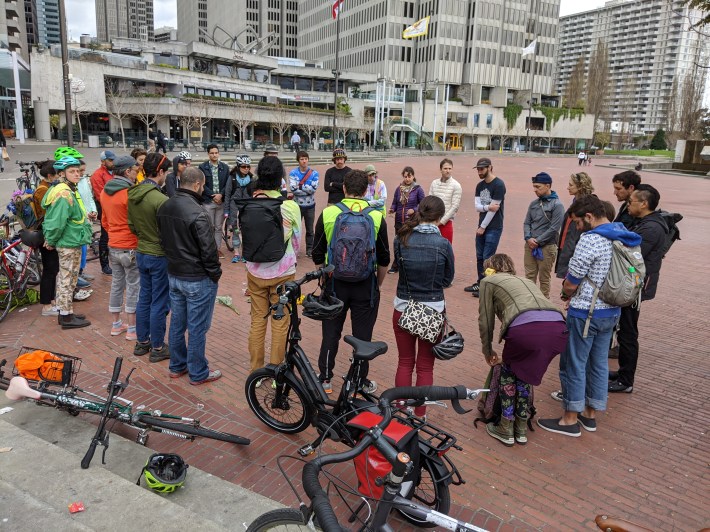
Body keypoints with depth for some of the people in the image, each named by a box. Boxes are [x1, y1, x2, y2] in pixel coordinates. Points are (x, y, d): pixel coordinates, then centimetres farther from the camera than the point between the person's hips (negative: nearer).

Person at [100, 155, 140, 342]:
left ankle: (116, 324, 26)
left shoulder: (105, 192, 6)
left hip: (113, 246, 8)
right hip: (131, 248, -8)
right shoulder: (129, 193, -19)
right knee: (134, 287, 2)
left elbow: (104, 221, 14)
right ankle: (132, 329, 8)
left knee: (117, 284, 16)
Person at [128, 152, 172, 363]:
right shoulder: (160, 199, -24)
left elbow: (131, 226, 9)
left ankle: (141, 342, 30)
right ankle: (157, 348, 15)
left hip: (141, 253, 8)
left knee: (144, 298, 19)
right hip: (159, 255, -8)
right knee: (159, 303, 4)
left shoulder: (132, 195, 0)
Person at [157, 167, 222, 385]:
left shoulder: (164, 207, 3)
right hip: (197, 279, -8)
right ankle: (198, 373, 17)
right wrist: (215, 273, -7)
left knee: (177, 322, 19)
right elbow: (208, 249, -21)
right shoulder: (197, 213, -25)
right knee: (197, 327, 4)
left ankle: (177, 366, 33)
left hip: (174, 275, 8)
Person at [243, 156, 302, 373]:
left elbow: (243, 238, 5)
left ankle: (256, 371, 26)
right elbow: (297, 243, -1)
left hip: (255, 271, 3)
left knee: (257, 320, 15)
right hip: (283, 273, -2)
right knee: (280, 323, 10)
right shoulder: (290, 206, -13)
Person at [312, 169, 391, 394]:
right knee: (362, 336, 11)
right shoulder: (376, 217, -6)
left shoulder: (328, 213, -6)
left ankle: (325, 379, 26)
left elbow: (317, 255, 1)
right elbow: (384, 260, -1)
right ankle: (360, 382, 23)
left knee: (331, 333, 15)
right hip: (366, 285, 0)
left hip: (335, 282, 1)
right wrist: (377, 285, 13)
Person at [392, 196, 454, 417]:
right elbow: (448, 279, 0)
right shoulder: (443, 244, -14)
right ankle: (420, 415, 22)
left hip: (403, 309, 2)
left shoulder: (401, 239, -10)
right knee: (425, 367, 13)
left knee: (405, 363, 18)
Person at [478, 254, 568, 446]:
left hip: (526, 327, -5)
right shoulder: (526, 280, 39)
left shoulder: (489, 281, 24)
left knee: (508, 374, 22)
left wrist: (488, 352, 39)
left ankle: (506, 430, 29)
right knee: (525, 374, 28)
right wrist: (509, 355, 58)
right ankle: (521, 429, 36)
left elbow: (486, 321, 23)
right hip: (558, 328, 5)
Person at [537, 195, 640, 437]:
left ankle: (570, 420, 14)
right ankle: (590, 414, 29)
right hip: (612, 311, 9)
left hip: (586, 313, -8)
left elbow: (570, 284, -16)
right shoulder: (624, 237, 7)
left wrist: (567, 293, 8)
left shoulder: (590, 239, -20)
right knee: (599, 363, 17)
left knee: (574, 364, 4)